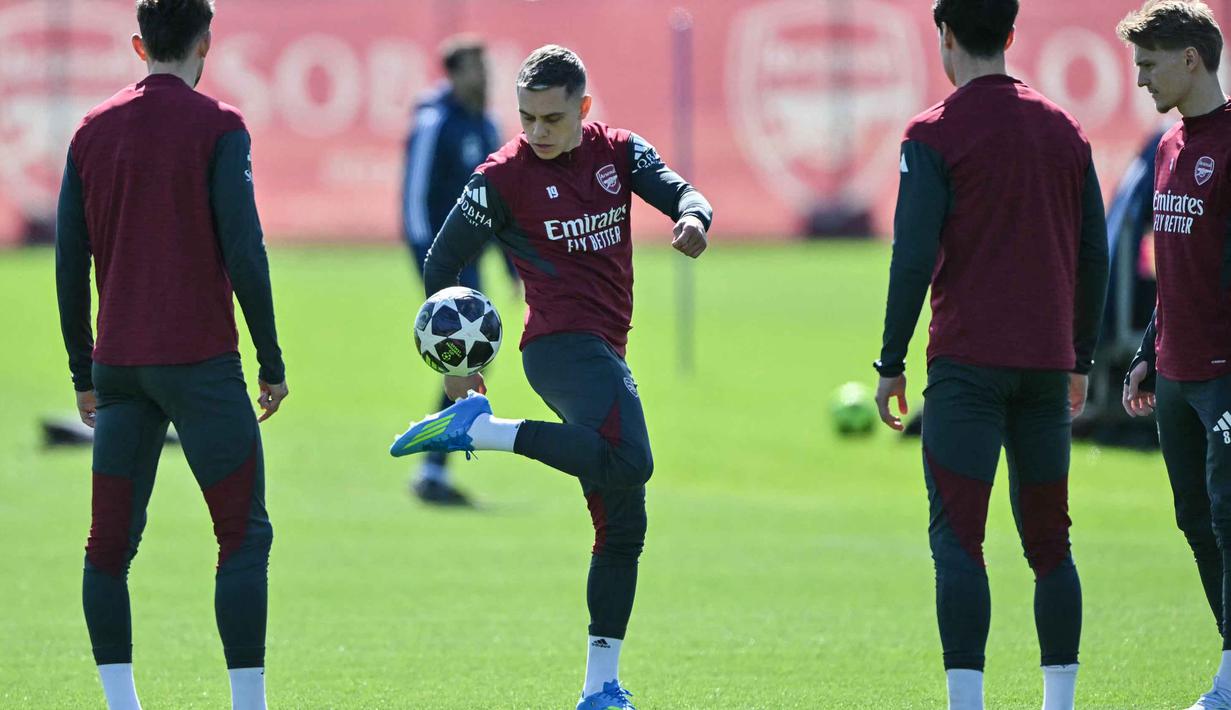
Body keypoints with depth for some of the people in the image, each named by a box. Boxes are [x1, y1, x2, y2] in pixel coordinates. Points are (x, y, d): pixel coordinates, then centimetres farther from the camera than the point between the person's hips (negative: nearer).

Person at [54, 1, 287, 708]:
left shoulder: (93, 131, 9)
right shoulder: (217, 126, -5)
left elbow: (70, 265, 10)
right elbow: (244, 252, -11)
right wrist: (273, 363, -4)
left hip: (119, 363, 5)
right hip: (199, 358, -5)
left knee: (110, 543, 8)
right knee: (245, 535, 0)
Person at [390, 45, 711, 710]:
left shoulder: (618, 151, 9)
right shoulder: (503, 178, -4)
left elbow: (678, 190, -5)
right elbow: (441, 263, 3)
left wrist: (692, 214, -29)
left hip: (602, 353, 7)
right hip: (563, 345, -7)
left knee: (622, 525, 7)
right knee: (628, 465, -32)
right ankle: (479, 427, -24)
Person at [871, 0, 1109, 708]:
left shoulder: (935, 133, -5)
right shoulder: (1065, 129, 11)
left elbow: (914, 257, -10)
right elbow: (1095, 255, 14)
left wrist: (891, 363, -3)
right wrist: (1082, 359, 21)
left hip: (968, 359, -5)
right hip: (1048, 360, 5)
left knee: (958, 537, -6)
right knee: (1049, 541, 11)